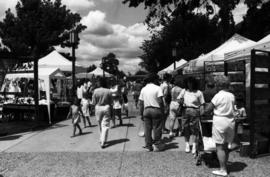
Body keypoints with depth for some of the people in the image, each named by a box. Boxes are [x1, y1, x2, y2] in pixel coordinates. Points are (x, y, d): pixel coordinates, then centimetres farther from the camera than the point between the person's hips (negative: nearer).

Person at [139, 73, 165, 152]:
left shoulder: (143, 89, 10)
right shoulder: (157, 88, -4)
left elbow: (140, 103, 8)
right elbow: (160, 101, -13)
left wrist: (141, 113, 13)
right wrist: (162, 111, -6)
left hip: (146, 110, 4)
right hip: (156, 110, -4)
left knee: (147, 129, 8)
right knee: (157, 128, 5)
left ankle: (148, 146, 14)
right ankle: (157, 145, 11)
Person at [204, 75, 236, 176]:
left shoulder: (218, 96, -12)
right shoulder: (232, 96, 5)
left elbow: (208, 109, -11)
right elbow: (232, 109, 8)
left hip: (220, 121, -6)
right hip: (231, 122, 7)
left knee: (220, 147, 1)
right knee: (226, 146, 16)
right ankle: (224, 166, 24)